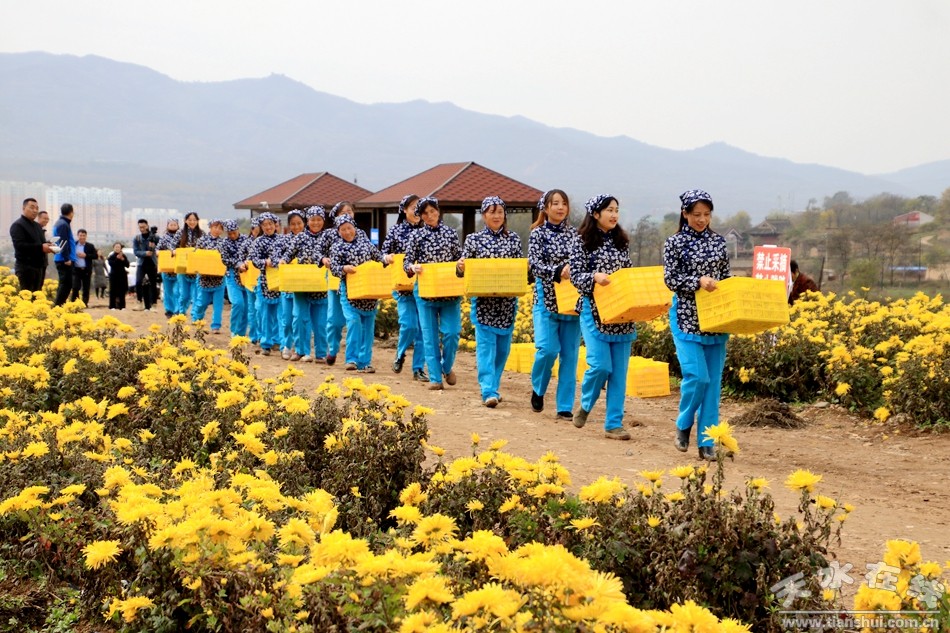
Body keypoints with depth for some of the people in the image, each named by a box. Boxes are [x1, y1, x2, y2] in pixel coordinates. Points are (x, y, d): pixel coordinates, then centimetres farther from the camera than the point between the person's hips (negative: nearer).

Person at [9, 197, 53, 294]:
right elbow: (19, 245, -20)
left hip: (39, 266, 8)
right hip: (26, 267, -8)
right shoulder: (17, 225, -7)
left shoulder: (37, 226, 21)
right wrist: (40, 247, -24)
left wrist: (48, 246, 1)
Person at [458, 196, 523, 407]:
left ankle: (493, 386, 25)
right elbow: (463, 269, 3)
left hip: (508, 301, 3)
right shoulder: (474, 239, 2)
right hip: (483, 300, -3)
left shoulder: (514, 239, 7)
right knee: (485, 345, -9)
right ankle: (489, 392, -12)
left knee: (502, 346, 10)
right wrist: (460, 267, -18)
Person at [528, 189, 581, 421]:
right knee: (548, 348, -14)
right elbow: (535, 265, -9)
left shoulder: (574, 233, 10)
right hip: (547, 298, -3)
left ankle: (565, 407, 6)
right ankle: (537, 390, 15)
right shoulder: (538, 233, 3)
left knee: (569, 354, 0)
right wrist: (559, 271, -23)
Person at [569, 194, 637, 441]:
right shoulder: (583, 241, -2)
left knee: (619, 369, 2)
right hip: (594, 310, -5)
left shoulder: (621, 242, 12)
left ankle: (613, 424, 8)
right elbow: (575, 276, -7)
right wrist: (595, 277, -24)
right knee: (600, 365, -12)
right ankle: (585, 404, 18)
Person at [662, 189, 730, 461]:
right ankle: (683, 425, 13)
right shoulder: (674, 242, -2)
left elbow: (725, 278, 14)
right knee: (696, 376, -14)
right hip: (687, 318, -4)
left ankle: (706, 442, 9)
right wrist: (699, 281, -19)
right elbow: (671, 280, -6)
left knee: (714, 380, 3)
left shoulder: (718, 241, 10)